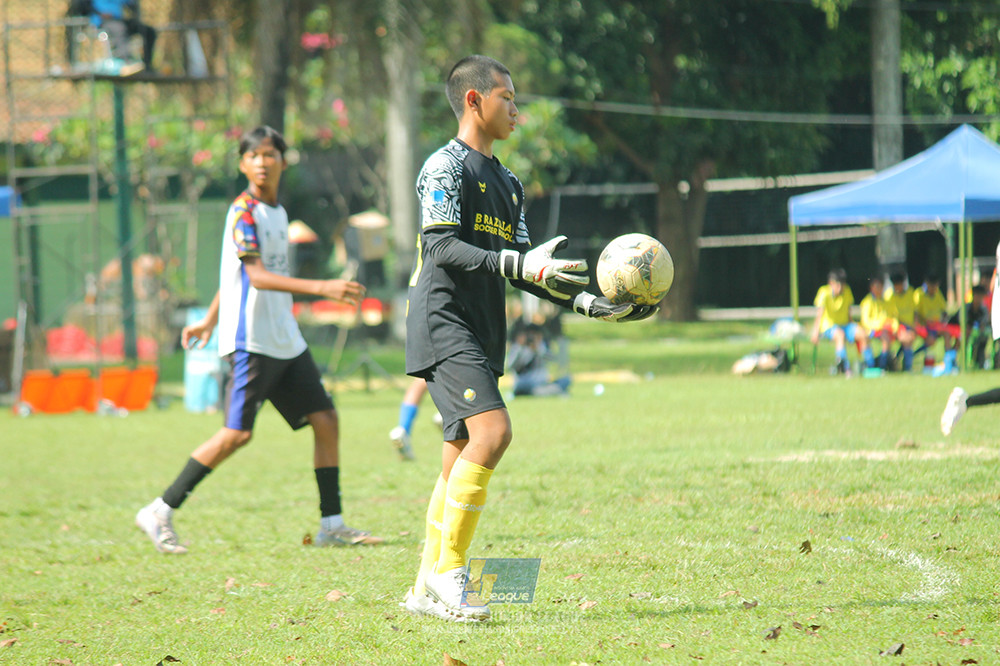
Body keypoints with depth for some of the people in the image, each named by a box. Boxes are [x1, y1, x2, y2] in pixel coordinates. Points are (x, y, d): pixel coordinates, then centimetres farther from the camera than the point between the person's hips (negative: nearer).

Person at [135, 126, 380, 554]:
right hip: (251, 339, -9)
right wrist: (322, 288, -29)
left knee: (325, 418, 3)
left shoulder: (276, 212, 16)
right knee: (238, 433, -13)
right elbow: (256, 276, -21)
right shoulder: (244, 211, -11)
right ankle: (159, 513, -6)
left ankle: (331, 525, 8)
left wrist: (210, 320, 29)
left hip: (286, 342, 9)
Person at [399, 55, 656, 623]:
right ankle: (448, 571, -17)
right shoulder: (447, 166, -6)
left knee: (461, 458, 7)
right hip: (444, 325, -9)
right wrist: (518, 264, -29)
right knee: (492, 431, -22)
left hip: (483, 336, 9)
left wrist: (592, 304, 10)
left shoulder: (507, 183, 22)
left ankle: (427, 589, 12)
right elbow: (441, 246, -18)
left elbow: (527, 269, 21)